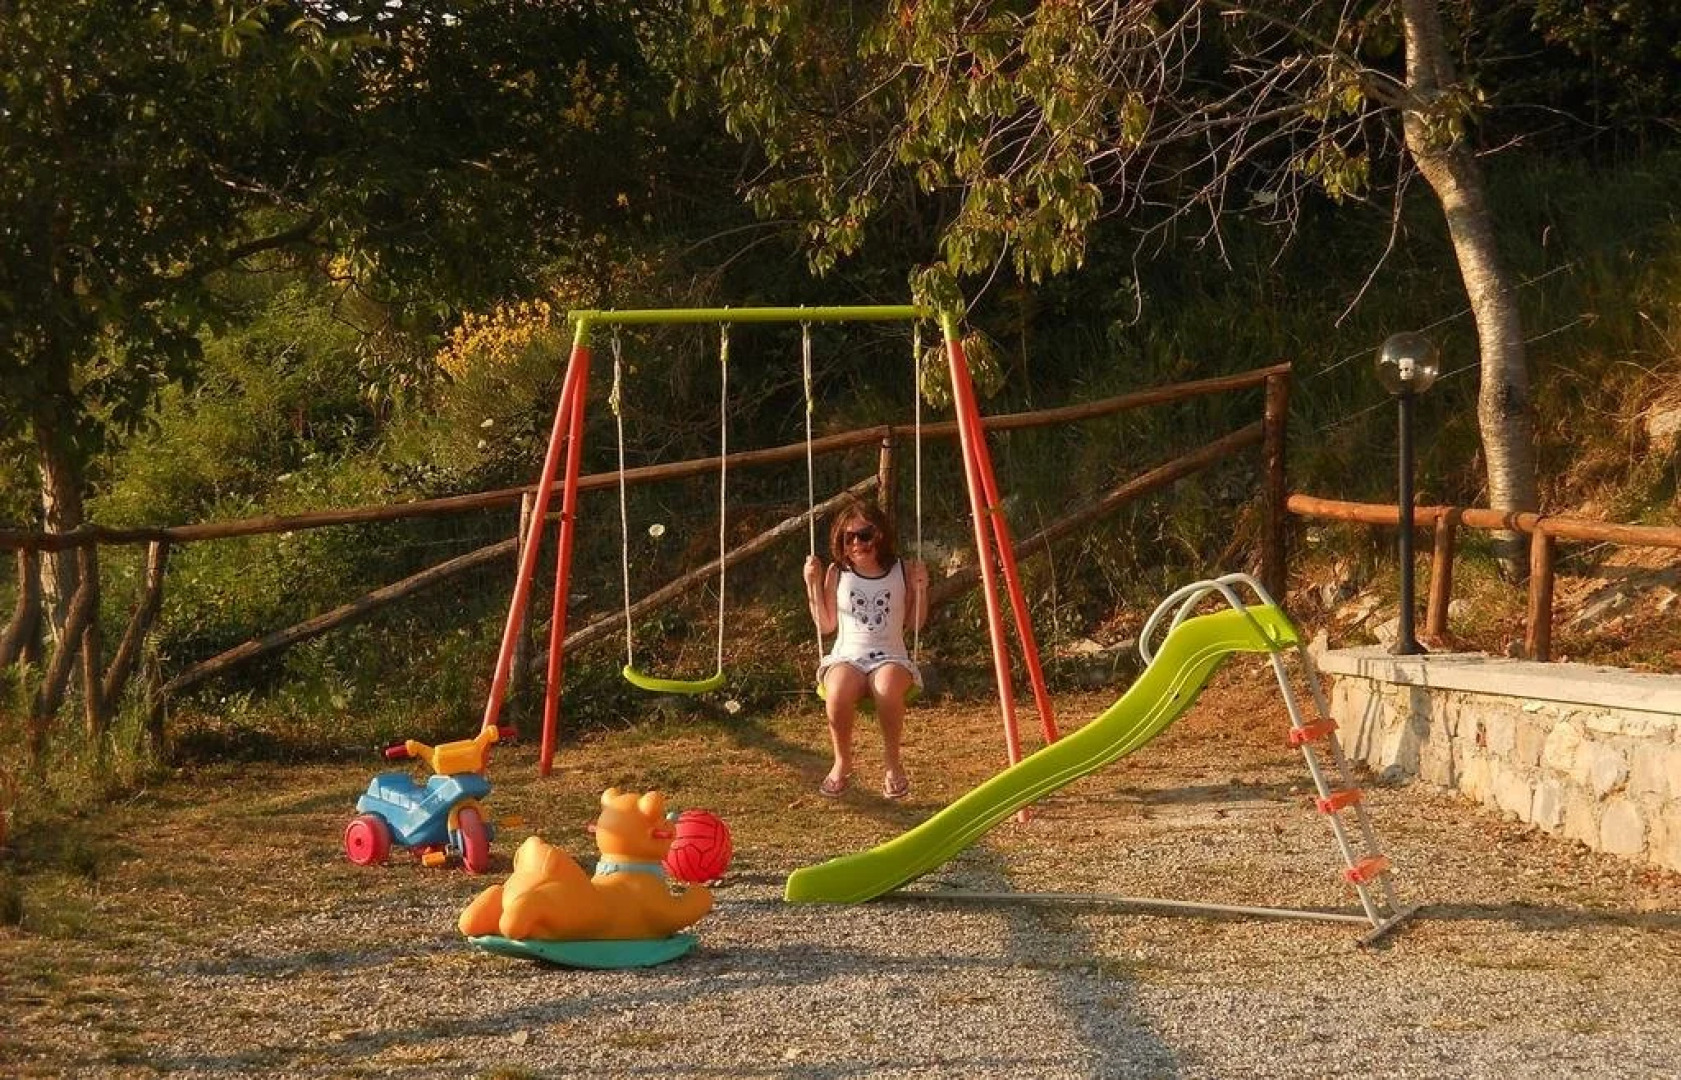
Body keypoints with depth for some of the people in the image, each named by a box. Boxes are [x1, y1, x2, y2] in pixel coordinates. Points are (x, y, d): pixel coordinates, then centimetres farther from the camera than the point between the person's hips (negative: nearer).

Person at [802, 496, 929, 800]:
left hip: (890, 657, -1)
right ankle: (842, 763, -11)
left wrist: (920, 588, -3)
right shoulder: (837, 573, 8)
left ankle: (892, 763, -16)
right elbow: (826, 625, 10)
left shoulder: (902, 570, 6)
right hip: (847, 656, 1)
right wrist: (813, 584, 1)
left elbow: (916, 623, 12)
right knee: (838, 692, -38)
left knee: (888, 689, -40)